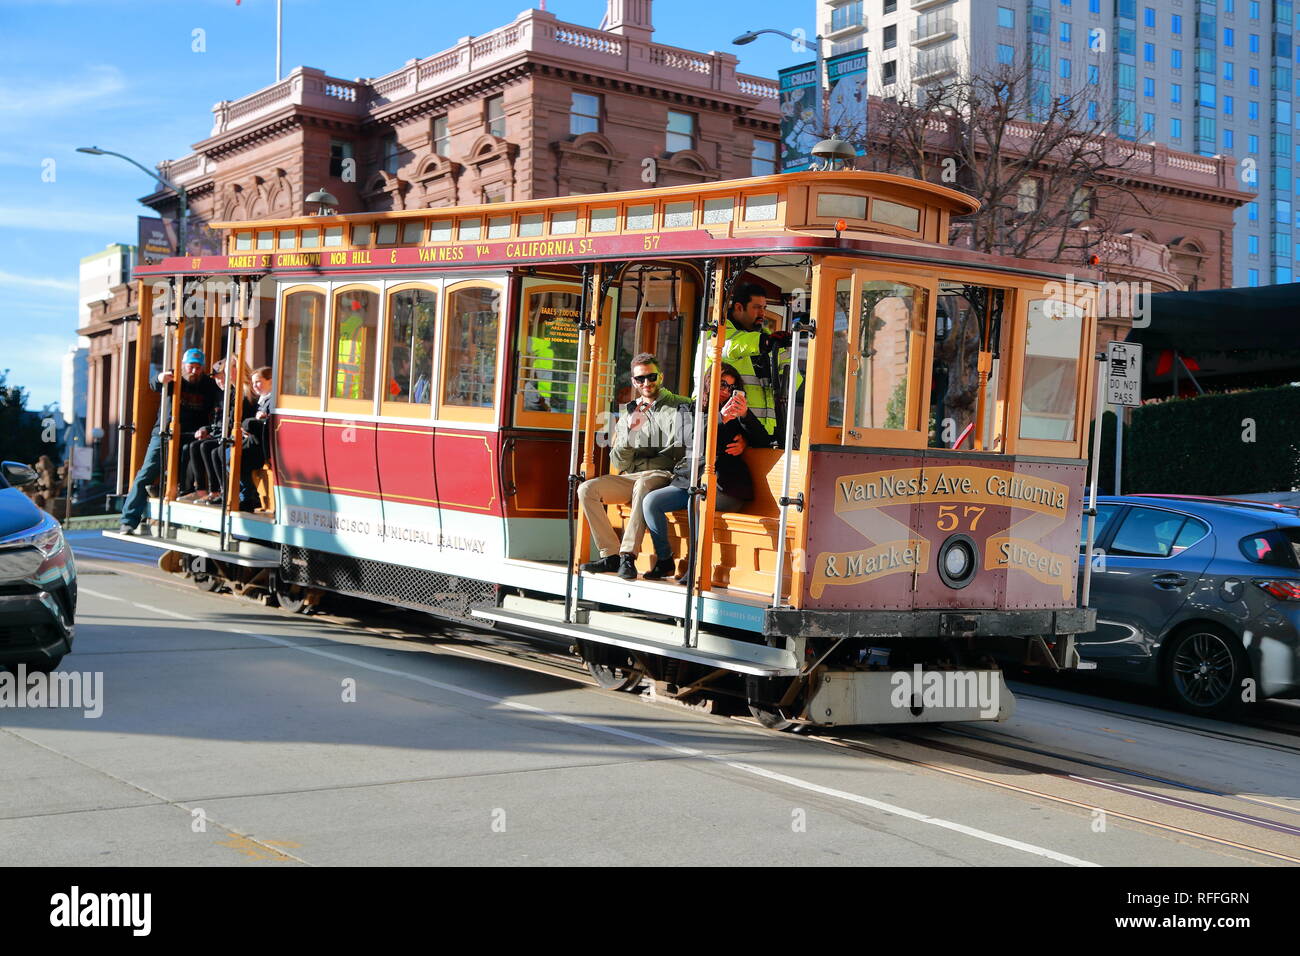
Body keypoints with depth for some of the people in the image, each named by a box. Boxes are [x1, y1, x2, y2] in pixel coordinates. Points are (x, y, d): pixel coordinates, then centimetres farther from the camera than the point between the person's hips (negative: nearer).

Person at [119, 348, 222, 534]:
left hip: (189, 439, 1)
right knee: (146, 476, -6)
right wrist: (160, 379, -44)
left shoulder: (209, 386, 5)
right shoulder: (174, 379, 2)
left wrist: (206, 429, -18)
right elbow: (154, 386, -20)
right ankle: (129, 521, -6)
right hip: (163, 435, -1)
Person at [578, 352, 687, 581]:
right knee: (587, 489, -16)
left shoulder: (680, 406, 3)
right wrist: (630, 430, -8)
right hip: (632, 479, 5)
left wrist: (637, 464, -7)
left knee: (643, 485, -38)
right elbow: (619, 463, 8)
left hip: (664, 478, -5)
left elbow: (679, 453, -4)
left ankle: (628, 555, -38)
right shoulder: (629, 412, 15)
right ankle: (611, 555, -20)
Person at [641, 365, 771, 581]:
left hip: (724, 487, -3)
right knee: (650, 501, -19)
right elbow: (690, 438, -5)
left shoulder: (736, 416, 15)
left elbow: (764, 442, 6)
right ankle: (664, 560, -7)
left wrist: (746, 415, -9)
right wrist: (721, 419, -19)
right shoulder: (688, 411, 16)